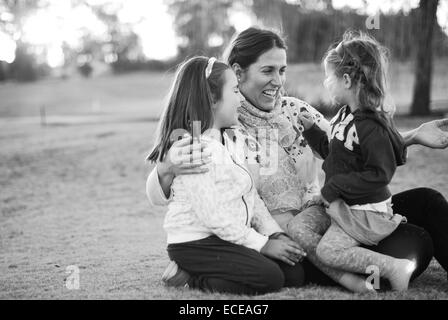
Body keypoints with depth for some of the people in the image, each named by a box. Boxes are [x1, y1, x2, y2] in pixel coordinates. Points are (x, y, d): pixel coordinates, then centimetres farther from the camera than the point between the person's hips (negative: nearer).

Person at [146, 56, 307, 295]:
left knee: (294, 274, -3)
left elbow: (251, 197, 12)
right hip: (196, 242, -9)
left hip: (233, 237, 9)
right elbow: (212, 215, -21)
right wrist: (261, 244, -16)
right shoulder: (189, 148, -17)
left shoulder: (234, 141, 13)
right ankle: (189, 277, -6)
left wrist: (275, 234, -2)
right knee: (269, 277, -22)